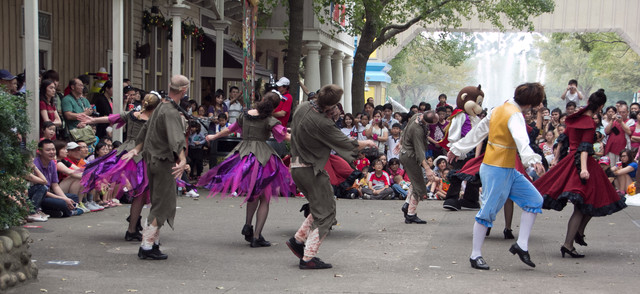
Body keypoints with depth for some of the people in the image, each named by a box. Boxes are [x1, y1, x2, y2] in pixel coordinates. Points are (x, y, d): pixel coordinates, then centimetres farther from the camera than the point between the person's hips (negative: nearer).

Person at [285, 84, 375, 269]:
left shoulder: (303, 107, 0)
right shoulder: (321, 124, -25)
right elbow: (346, 144, -13)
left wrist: (329, 115, 7)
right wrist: (366, 143, 4)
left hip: (297, 165, 9)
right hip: (311, 170, -9)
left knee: (321, 209, 21)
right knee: (325, 213, -1)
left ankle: (298, 239, 19)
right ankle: (308, 258, -3)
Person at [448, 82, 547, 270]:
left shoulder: (498, 110, 12)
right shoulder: (515, 115, -16)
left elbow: (478, 131, 21)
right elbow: (521, 138, -35)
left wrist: (458, 148, 30)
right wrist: (532, 159, -50)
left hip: (509, 170, 10)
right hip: (498, 170, -10)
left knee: (534, 200, 5)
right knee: (489, 210, -3)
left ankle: (521, 245, 4)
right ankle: (475, 255, 6)